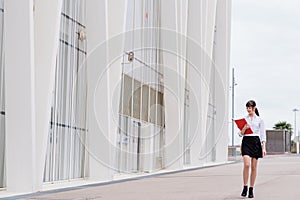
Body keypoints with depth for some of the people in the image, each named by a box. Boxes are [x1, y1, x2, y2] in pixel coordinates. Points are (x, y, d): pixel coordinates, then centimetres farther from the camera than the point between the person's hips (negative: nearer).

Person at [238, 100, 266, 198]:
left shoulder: (259, 120, 5)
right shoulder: (244, 119, 9)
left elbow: (263, 135, 3)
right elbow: (240, 134, 8)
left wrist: (263, 148, -4)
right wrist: (244, 128, -14)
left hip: (256, 142, 0)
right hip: (246, 142, 0)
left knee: (254, 167, 2)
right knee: (247, 164, -17)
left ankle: (251, 190, 9)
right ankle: (245, 187, -6)